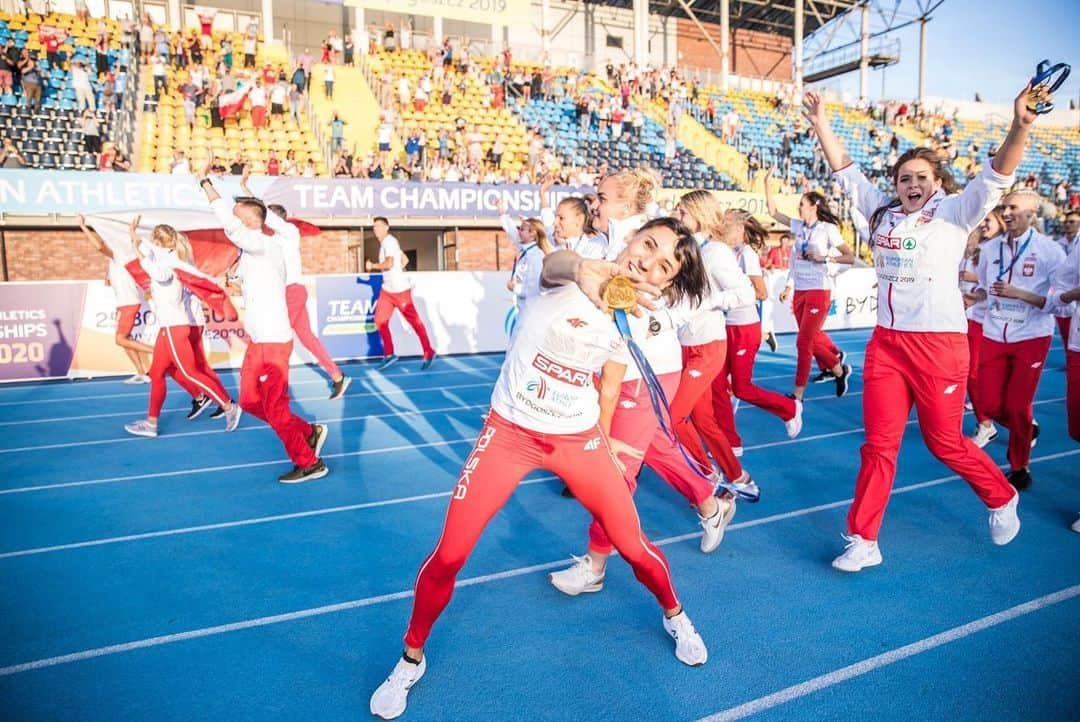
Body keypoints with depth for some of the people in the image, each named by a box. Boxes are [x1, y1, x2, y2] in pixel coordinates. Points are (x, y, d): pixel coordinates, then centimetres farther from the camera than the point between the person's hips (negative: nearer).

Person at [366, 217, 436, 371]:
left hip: (400, 290, -9)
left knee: (414, 321, -1)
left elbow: (388, 264, -27)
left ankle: (429, 354, 8)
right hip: (386, 290, 9)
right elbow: (404, 259, 24)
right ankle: (389, 355, 12)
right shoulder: (384, 243, 15)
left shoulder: (389, 241, -14)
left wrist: (372, 266, -13)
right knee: (380, 321, 3)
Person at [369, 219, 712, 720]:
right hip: (509, 432, -2)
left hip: (579, 439, 3)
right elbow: (553, 264, -31)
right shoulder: (568, 270, -10)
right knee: (448, 556, -2)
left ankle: (675, 617, 41)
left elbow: (609, 389, 9)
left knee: (633, 547, 6)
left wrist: (604, 445, 15)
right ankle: (411, 659, 25)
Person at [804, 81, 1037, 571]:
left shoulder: (954, 213, 0)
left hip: (940, 343, -4)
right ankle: (863, 541, 12)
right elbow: (845, 170, 14)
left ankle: (1003, 500, 38)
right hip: (886, 343, 4)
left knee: (945, 442, 8)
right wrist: (820, 124, 10)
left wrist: (1020, 126, -30)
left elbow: (996, 176, -14)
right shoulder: (882, 211, 10)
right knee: (879, 444, 5)